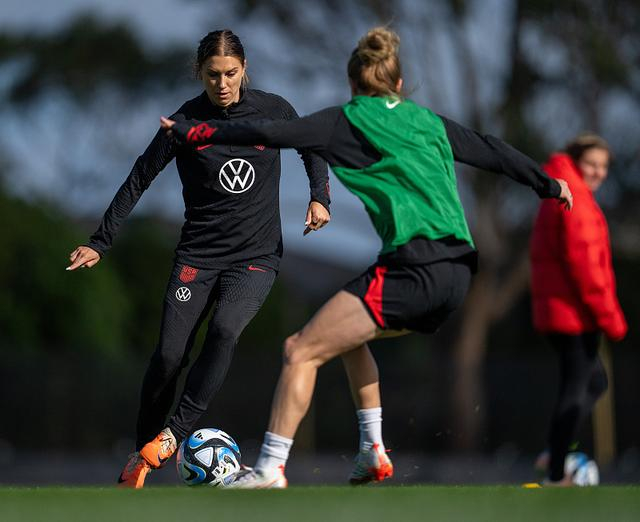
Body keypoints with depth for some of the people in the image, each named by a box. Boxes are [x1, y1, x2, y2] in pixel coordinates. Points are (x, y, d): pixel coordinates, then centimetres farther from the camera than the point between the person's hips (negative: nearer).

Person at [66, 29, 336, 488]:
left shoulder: (273, 110, -2)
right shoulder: (184, 123, -6)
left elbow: (312, 149, 16)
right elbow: (138, 182, -1)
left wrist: (319, 197, 1)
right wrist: (100, 244, -4)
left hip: (256, 256, 0)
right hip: (198, 255, 0)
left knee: (224, 329, -28)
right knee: (169, 354, -10)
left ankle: (173, 434, -21)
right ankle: (141, 456, 10)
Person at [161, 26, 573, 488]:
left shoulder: (346, 121, 5)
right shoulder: (429, 121, 21)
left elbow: (268, 134, -1)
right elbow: (492, 152, 30)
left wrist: (188, 133, 6)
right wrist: (548, 184, 45)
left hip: (412, 270, -7)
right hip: (458, 272, 7)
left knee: (301, 350, -4)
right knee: (350, 335, 29)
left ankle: (270, 468, -13)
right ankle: (373, 453, 21)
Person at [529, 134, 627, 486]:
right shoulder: (576, 202, -15)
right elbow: (583, 262, -22)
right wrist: (609, 315, -18)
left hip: (555, 310, 10)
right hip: (575, 313, -10)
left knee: (595, 382, 21)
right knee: (576, 390, -4)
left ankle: (555, 454, 13)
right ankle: (556, 476, -2)